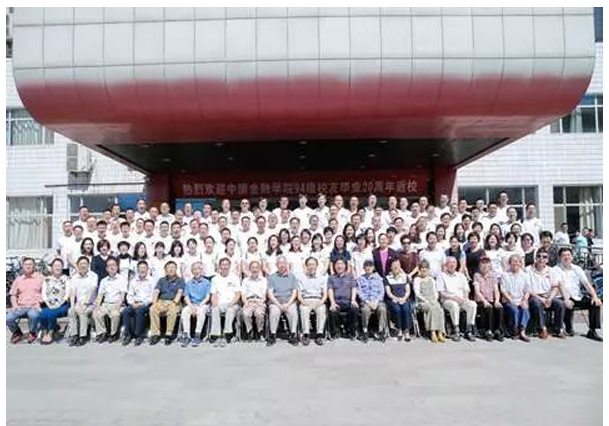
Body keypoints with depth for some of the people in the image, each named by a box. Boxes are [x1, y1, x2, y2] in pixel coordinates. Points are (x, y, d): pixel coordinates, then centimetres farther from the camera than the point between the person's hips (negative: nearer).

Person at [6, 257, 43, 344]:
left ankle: (32, 333, -4)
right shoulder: (18, 279, 18)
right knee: (7, 318, -24)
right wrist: (15, 305, 1)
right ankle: (17, 333, 10)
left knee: (33, 315, -38)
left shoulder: (40, 277, 7)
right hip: (20, 307, 4)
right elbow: (13, 295, 18)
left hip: (34, 307, -4)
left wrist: (39, 303, -12)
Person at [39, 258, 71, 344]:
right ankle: (45, 333, -12)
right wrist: (49, 305, -10)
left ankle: (50, 334, -14)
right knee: (42, 314, -29)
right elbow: (43, 294, 7)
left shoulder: (66, 279, 9)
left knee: (51, 313, -31)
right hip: (49, 305, 2)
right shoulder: (47, 279, 17)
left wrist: (58, 305, -13)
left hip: (62, 305, -2)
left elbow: (67, 294, 0)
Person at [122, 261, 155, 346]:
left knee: (139, 310, -34)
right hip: (135, 304, 4)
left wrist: (142, 304, -15)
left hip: (146, 304, -4)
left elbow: (152, 296, -4)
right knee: (125, 310, -25)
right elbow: (129, 295, 15)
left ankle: (139, 335, -24)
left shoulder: (151, 280, 4)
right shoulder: (133, 281, 18)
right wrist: (132, 303, -5)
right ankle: (128, 334, -16)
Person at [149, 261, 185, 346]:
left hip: (174, 302, -3)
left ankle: (169, 334, -28)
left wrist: (174, 302, -19)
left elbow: (179, 292, -3)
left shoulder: (180, 280, 12)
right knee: (152, 309, -29)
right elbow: (156, 291, 9)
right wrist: (154, 302, -9)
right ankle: (155, 334, -24)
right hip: (161, 302, 3)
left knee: (172, 310, -36)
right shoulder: (161, 280, 21)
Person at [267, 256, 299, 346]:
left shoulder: (292, 276, 14)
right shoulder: (272, 277, 12)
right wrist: (279, 304, -11)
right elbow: (270, 293, 3)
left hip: (289, 301, 1)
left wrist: (287, 304, -9)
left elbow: (294, 292, 7)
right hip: (275, 301, 0)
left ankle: (293, 335, -18)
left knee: (293, 312, -30)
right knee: (274, 312, -31)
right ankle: (272, 336, -18)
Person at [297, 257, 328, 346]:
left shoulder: (322, 278, 17)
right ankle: (305, 335, -31)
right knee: (304, 310, -34)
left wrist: (322, 301, -11)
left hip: (318, 300, 0)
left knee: (321, 310, -34)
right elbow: (299, 295, 9)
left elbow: (325, 294, 10)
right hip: (306, 300, 0)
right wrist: (302, 301, -11)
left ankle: (319, 334, -30)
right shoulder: (302, 278, 16)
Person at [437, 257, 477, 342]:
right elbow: (441, 293, -2)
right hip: (447, 300, -4)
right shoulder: (442, 276, 6)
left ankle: (469, 331, -22)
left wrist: (465, 298, -8)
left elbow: (466, 290, 14)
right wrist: (454, 297, -15)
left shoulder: (461, 275, 20)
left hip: (462, 300, 4)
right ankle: (456, 331, -29)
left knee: (472, 304, -27)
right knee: (454, 305, -38)